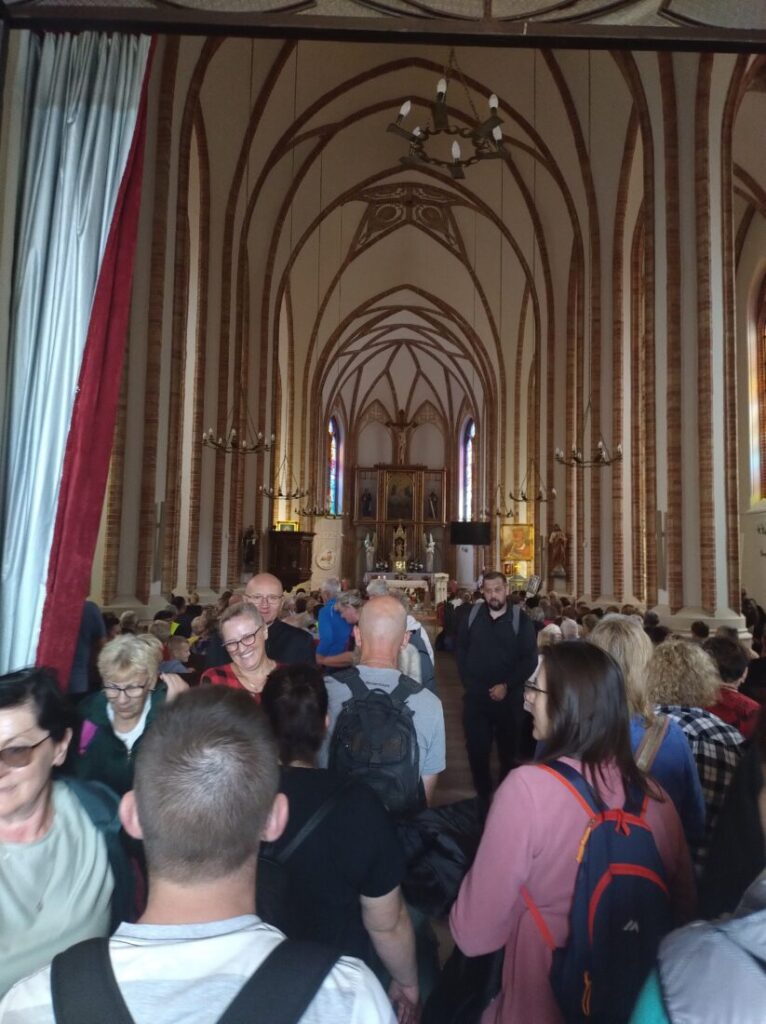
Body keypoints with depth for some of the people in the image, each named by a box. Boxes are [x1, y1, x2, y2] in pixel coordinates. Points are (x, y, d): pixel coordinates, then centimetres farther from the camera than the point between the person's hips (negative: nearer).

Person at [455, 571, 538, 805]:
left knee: (509, 750, 13)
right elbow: (460, 649, 10)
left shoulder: (521, 620, -5)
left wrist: (507, 686, -12)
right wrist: (468, 680, 2)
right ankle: (483, 794, 26)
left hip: (509, 697, -1)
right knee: (476, 749, 6)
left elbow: (530, 659, -6)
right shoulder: (471, 616, 1)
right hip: (475, 696, 1)